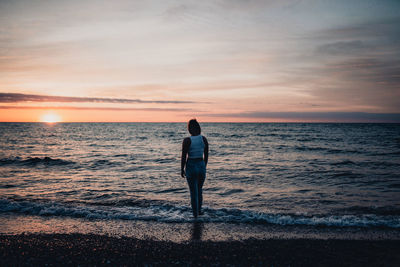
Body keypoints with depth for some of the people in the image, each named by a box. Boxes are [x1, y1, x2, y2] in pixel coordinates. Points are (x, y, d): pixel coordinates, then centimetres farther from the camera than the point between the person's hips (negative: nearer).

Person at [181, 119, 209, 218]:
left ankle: (195, 213, 18)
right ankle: (199, 210, 33)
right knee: (199, 189, 24)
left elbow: (183, 157, -12)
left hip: (191, 166, -3)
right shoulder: (204, 139, -4)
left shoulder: (187, 140, -15)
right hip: (201, 165, 3)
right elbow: (206, 155, 5)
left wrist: (182, 170, 0)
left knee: (193, 191, 10)